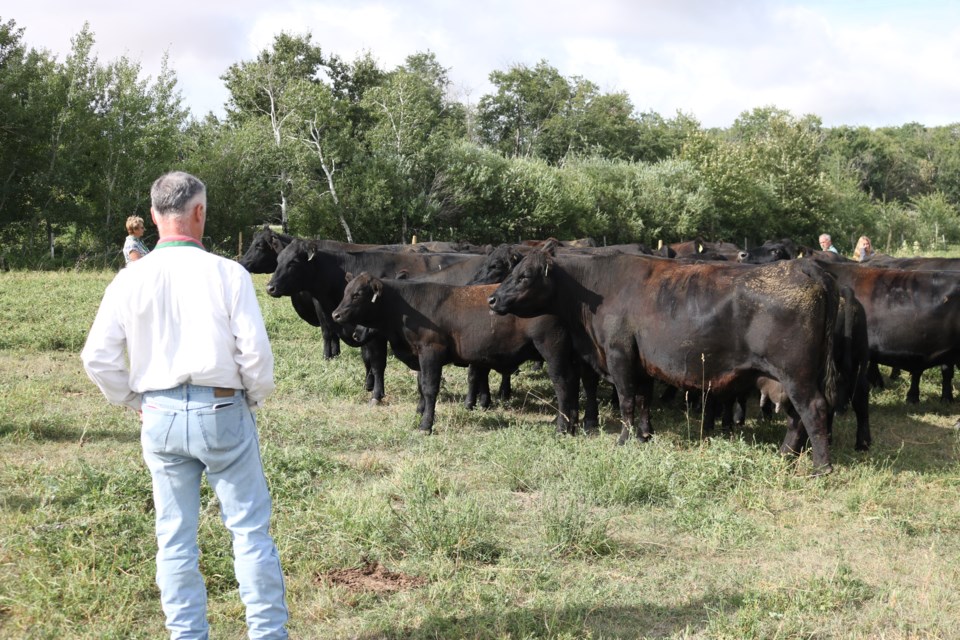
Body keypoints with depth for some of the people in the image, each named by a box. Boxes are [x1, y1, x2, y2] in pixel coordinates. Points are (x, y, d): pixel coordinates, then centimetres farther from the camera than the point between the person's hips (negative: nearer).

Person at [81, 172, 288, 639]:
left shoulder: (130, 280, -1)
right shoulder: (227, 274, -11)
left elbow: (97, 357, -2)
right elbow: (255, 350, -13)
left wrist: (132, 401, 12)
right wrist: (255, 399, 5)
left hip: (160, 418, 3)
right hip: (222, 412, -3)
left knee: (175, 538, 12)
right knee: (250, 529, 8)